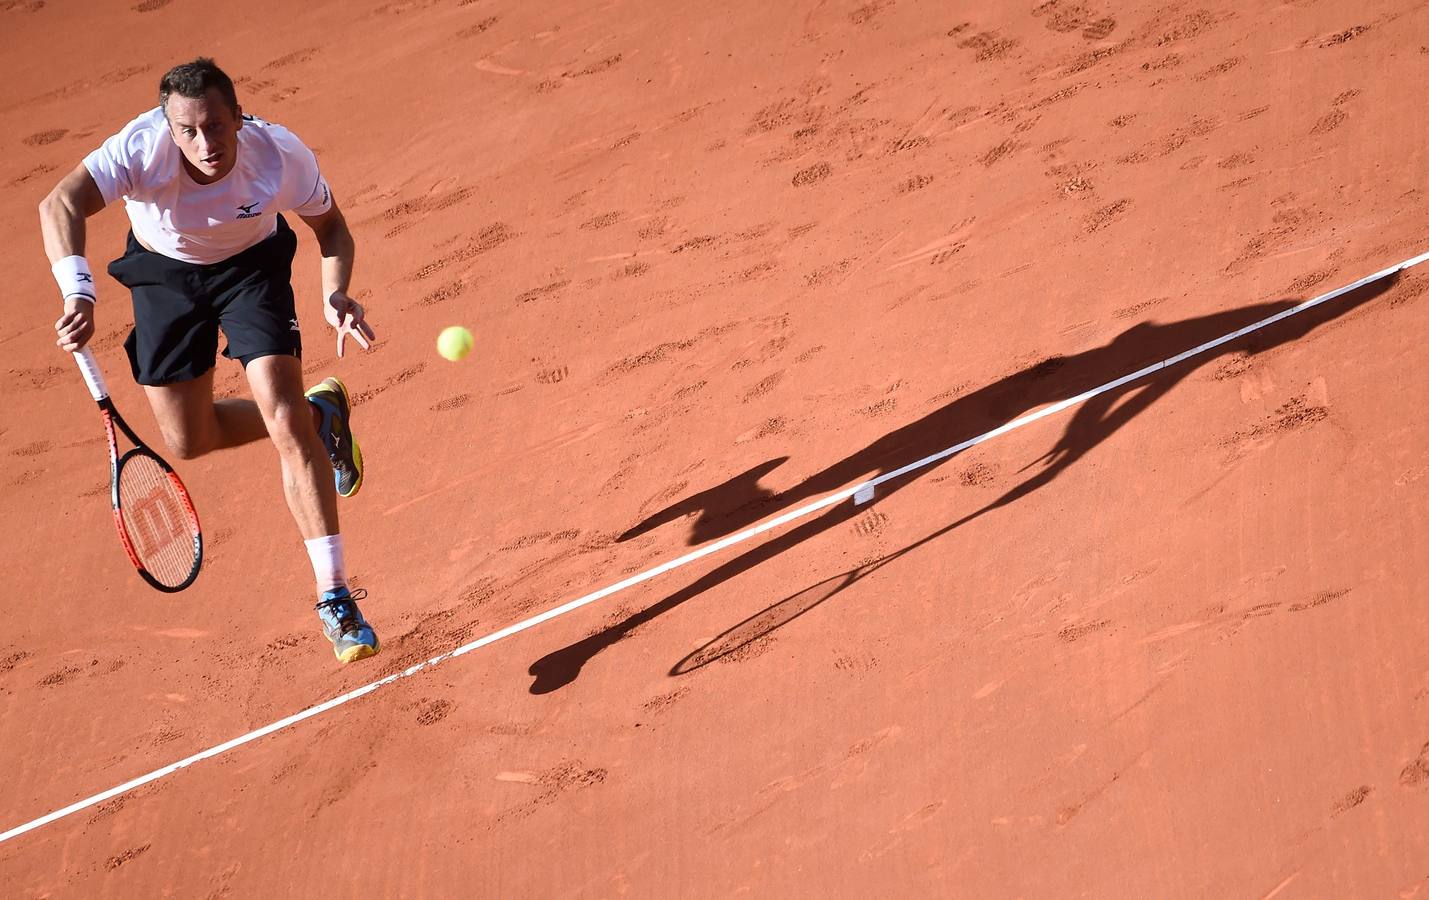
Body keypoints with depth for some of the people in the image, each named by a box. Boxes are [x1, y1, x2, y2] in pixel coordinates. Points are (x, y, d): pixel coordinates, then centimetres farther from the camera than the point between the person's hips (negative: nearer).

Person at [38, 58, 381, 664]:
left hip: (252, 265, -1)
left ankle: (334, 598, -10)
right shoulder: (144, 148, -37)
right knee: (188, 440, 8)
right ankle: (320, 414, 34)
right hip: (163, 271, 2)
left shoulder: (281, 155, -31)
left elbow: (331, 228, -12)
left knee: (286, 422, -18)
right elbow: (60, 205, -50)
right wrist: (78, 293, -66)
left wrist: (336, 294, -31)